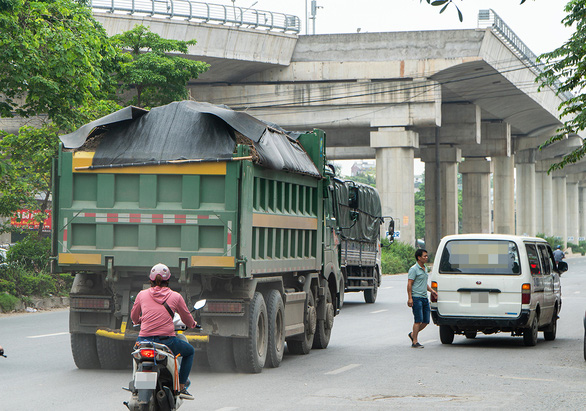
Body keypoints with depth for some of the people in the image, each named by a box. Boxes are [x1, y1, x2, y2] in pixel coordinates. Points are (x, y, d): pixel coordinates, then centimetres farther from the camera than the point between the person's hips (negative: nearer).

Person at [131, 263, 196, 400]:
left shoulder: (142, 294, 7)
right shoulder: (175, 296, 2)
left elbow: (134, 317, 21)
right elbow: (187, 319, 14)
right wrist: (192, 324, 38)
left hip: (144, 340, 2)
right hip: (167, 341, -2)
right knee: (190, 351, 27)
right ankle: (181, 387, 16)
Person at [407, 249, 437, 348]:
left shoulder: (424, 268, 18)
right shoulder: (414, 269, -8)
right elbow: (409, 284, -13)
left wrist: (431, 290, 14)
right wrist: (410, 298, -20)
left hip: (425, 298, 8)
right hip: (416, 298, -8)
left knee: (426, 321, 6)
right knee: (418, 320, -10)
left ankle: (413, 334, 24)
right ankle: (415, 342, -5)